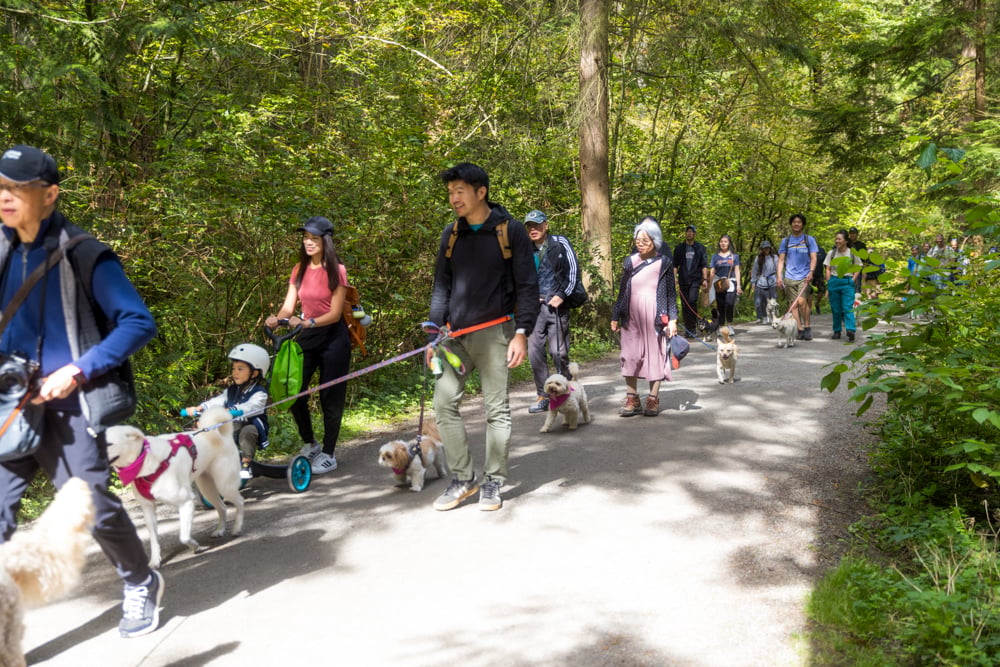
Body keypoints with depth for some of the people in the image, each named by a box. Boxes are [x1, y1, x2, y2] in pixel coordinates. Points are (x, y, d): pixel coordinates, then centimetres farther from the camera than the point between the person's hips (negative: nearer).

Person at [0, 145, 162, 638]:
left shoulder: (84, 256, -11)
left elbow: (139, 323, -13)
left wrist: (79, 369, -18)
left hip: (71, 403, -5)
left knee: (91, 503, 0)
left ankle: (141, 584, 27)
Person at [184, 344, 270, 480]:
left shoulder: (259, 393, -11)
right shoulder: (231, 391, 11)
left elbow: (251, 406, -31)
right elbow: (217, 401, -4)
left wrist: (232, 411, -50)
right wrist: (200, 407, -24)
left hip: (252, 426, -6)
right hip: (232, 428, 6)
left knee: (247, 431, -36)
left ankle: (245, 465, -25)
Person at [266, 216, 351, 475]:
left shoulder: (336, 270, -8)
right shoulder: (299, 270, 7)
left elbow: (335, 313, -14)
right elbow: (288, 306, 0)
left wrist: (308, 323, -30)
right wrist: (277, 319, -22)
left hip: (333, 337, -5)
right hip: (306, 337, 5)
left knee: (330, 397, 1)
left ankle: (328, 454, 14)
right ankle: (310, 444, 22)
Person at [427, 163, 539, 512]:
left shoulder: (511, 231, -2)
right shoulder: (451, 234, 12)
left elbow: (527, 286, -4)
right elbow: (441, 285, 14)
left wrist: (521, 332, -12)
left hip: (494, 332, -4)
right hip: (456, 335, 5)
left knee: (497, 409, 0)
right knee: (444, 402, -1)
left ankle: (493, 483, 13)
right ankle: (463, 479, 12)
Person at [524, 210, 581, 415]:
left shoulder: (560, 243, 2)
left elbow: (573, 271, -2)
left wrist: (561, 295, -9)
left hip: (557, 305, -4)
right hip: (535, 306, 4)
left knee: (558, 352, -5)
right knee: (534, 352, 0)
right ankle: (543, 397, 9)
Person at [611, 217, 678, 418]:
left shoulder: (664, 263, 1)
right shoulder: (629, 261, 7)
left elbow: (671, 293, 2)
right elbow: (622, 291, 12)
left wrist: (672, 319, -4)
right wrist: (615, 316, 11)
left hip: (655, 317, -2)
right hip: (632, 318, 3)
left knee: (655, 355, 2)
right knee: (630, 356, 2)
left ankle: (653, 399, 12)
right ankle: (632, 399, 11)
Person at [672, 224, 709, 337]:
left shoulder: (700, 248, 8)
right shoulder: (679, 248, 11)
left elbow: (704, 265, 7)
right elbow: (675, 265, 11)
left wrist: (705, 279, -2)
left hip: (695, 279, -2)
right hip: (683, 280, 2)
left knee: (692, 301, -17)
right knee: (684, 305, 2)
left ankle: (692, 327, -10)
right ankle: (687, 328, 10)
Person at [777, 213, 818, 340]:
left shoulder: (809, 239, 7)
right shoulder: (785, 241, 12)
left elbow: (813, 258, 2)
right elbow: (781, 260, 12)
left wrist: (811, 272, -14)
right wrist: (779, 277, 3)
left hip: (804, 277, -2)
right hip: (789, 277, 2)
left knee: (801, 301, -18)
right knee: (793, 304, -2)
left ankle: (807, 326, -4)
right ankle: (800, 330, 2)